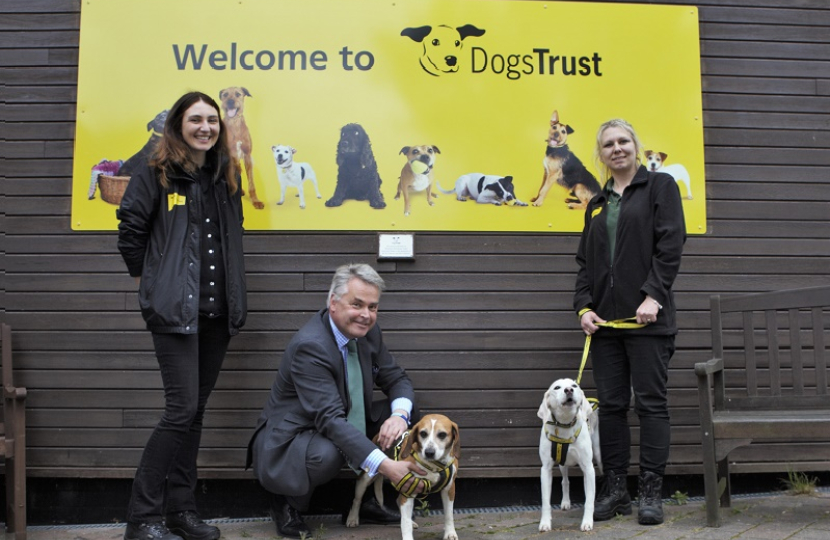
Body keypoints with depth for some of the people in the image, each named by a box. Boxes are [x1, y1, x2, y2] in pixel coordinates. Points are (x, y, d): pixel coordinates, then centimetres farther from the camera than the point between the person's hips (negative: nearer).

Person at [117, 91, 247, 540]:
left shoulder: (226, 176, 13)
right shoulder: (156, 174, -4)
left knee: (195, 411, 9)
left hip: (217, 311, 6)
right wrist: (149, 281, 2)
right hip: (175, 309, -6)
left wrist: (235, 299, 14)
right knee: (182, 409, -11)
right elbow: (130, 231, -3)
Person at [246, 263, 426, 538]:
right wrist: (385, 465, -44)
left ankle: (367, 500, 7)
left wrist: (399, 416, -22)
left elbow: (397, 379, 4)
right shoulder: (309, 346, -28)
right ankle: (287, 503, -5)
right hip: (286, 445, -8)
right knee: (327, 453, -39)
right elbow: (330, 420, -36)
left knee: (406, 410, -4)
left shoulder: (368, 333, -3)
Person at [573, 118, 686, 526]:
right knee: (610, 405, 5)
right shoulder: (597, 204, 19)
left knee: (651, 403, -2)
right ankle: (615, 490, 12)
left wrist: (653, 296, -17)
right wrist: (584, 306, 2)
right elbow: (585, 261, 17)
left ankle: (651, 492, 3)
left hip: (647, 318, -5)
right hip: (605, 319, 5)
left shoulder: (659, 186, 3)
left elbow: (670, 244, -7)